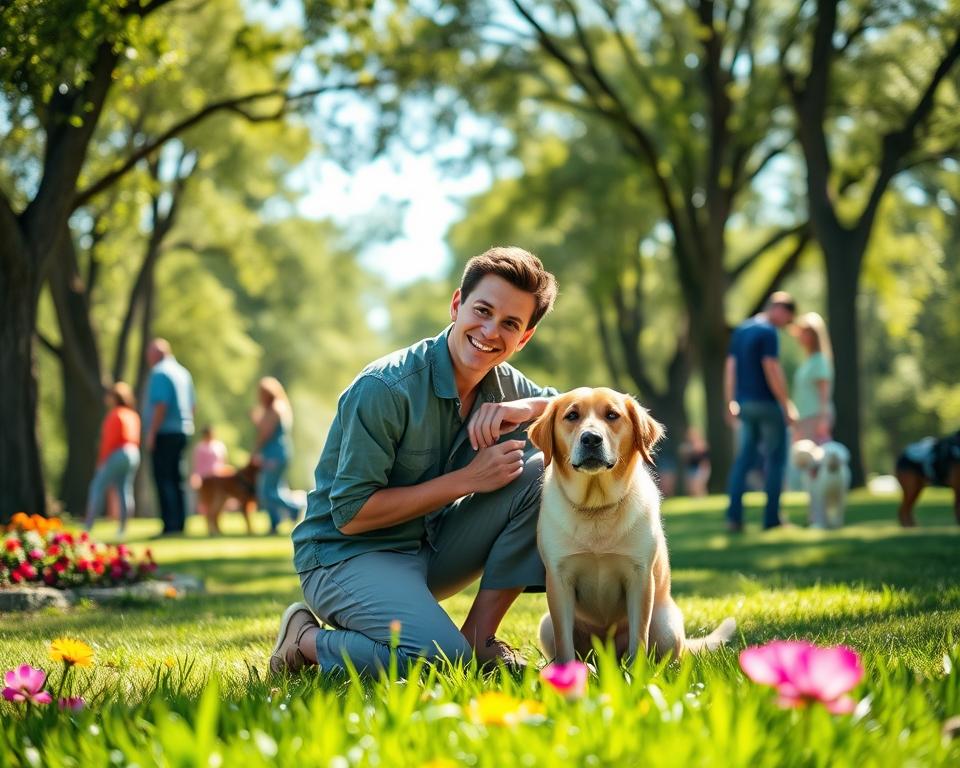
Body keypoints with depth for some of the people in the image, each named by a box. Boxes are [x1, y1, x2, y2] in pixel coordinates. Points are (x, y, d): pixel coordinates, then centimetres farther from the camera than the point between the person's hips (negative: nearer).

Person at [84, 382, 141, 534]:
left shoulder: (115, 415, -10)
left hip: (117, 454, -8)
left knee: (98, 487, -3)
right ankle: (123, 527, 3)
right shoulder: (133, 415, 15)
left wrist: (102, 459, -11)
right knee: (125, 490, 7)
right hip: (133, 454, 8)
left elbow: (110, 439, -14)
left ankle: (88, 524, -6)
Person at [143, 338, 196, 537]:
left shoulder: (160, 373, -11)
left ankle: (170, 526, -12)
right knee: (176, 479, 12)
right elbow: (192, 405, 19)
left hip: (165, 433, -9)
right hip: (182, 431, 9)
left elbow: (161, 405, -20)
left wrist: (152, 432, -17)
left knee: (164, 480, -8)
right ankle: (179, 524, 12)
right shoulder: (182, 372, 16)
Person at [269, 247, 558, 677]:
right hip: (344, 556, -7)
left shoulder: (504, 386, 0)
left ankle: (479, 636, -5)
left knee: (544, 471, -11)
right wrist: (467, 479, -22)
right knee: (442, 659, -33)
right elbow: (350, 515, -21)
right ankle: (307, 641, -4)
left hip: (432, 547, 7)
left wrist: (528, 408, -16)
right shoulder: (384, 389, -21)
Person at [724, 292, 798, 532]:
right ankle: (771, 517, 5)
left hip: (745, 403, 7)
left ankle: (734, 514, -3)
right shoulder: (768, 332, -13)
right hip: (767, 404, -7)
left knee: (744, 459, 8)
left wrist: (731, 404, 18)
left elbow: (730, 369, 14)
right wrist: (787, 406, -14)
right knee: (775, 458, 4)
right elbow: (772, 371, -19)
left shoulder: (740, 330, 12)